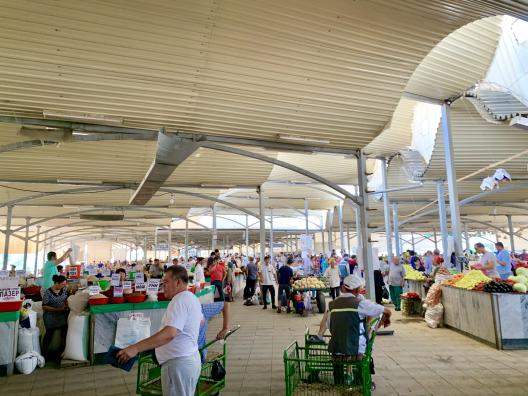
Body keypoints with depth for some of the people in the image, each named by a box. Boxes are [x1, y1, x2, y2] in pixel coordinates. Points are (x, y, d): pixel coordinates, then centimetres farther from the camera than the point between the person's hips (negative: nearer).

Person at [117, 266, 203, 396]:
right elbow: (201, 321, 29)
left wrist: (135, 348, -34)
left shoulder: (180, 300, -20)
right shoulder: (193, 298, 11)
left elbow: (170, 334, -31)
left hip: (178, 363, -10)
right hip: (191, 359, 10)